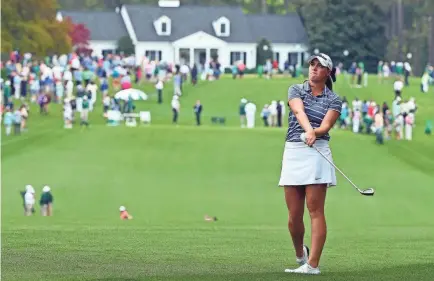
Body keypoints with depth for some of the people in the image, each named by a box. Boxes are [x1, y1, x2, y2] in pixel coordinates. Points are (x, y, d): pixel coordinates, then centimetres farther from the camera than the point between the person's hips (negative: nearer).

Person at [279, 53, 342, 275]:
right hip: (293, 152, 2)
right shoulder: (296, 90, 10)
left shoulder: (333, 100, 7)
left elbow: (326, 125, -8)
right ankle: (300, 255, 28)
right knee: (294, 215, 3)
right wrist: (308, 130, -30)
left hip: (317, 153, -2)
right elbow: (299, 111, -10)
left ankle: (312, 264, -11)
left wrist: (315, 132, -31)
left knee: (315, 210, -8)